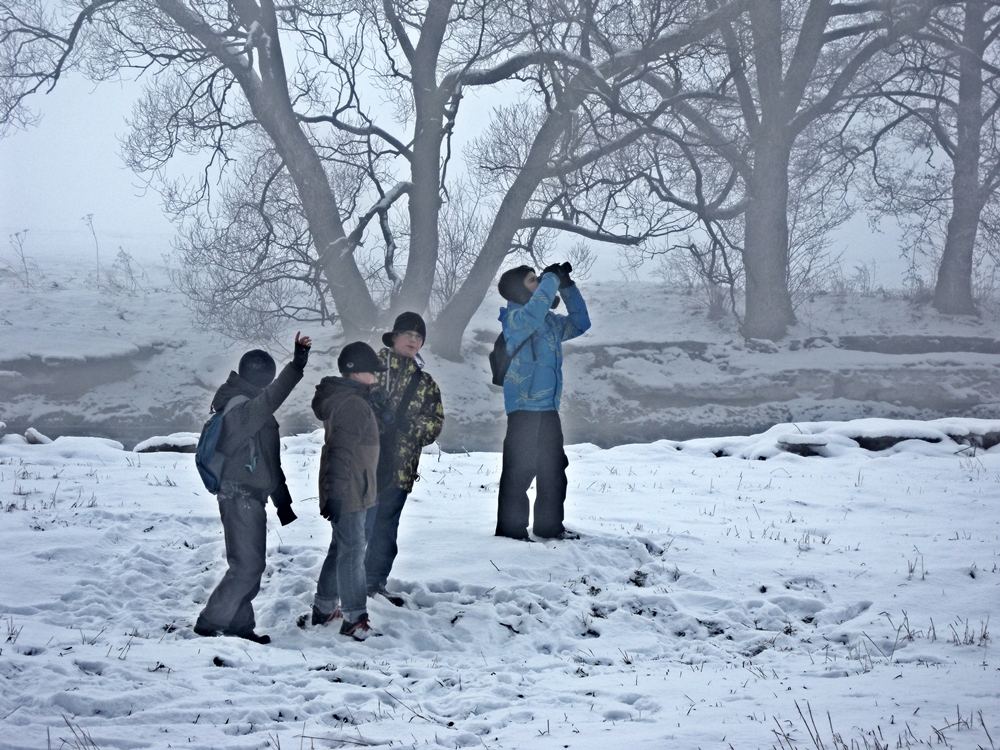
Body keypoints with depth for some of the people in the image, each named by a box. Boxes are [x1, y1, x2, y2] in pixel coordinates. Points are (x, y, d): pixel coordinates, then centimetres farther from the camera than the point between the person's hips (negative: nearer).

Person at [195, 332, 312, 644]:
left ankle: (240, 624, 19)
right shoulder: (242, 408, -15)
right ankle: (211, 623, -5)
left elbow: (269, 461, 23)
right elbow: (270, 398, -39)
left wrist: (282, 502, 24)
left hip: (250, 498, 10)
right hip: (240, 498, -10)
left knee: (249, 565, 13)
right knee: (246, 566, -10)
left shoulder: (252, 409, 18)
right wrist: (297, 365, -50)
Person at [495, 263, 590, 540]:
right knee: (519, 470, -8)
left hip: (548, 408, 9)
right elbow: (534, 313, -30)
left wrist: (567, 286, 14)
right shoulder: (514, 319, -8)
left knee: (554, 469, 14)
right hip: (524, 409, -9)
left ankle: (549, 525, 24)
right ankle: (511, 528, -5)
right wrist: (552, 279, -18)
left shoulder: (550, 321, 17)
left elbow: (580, 323, 26)